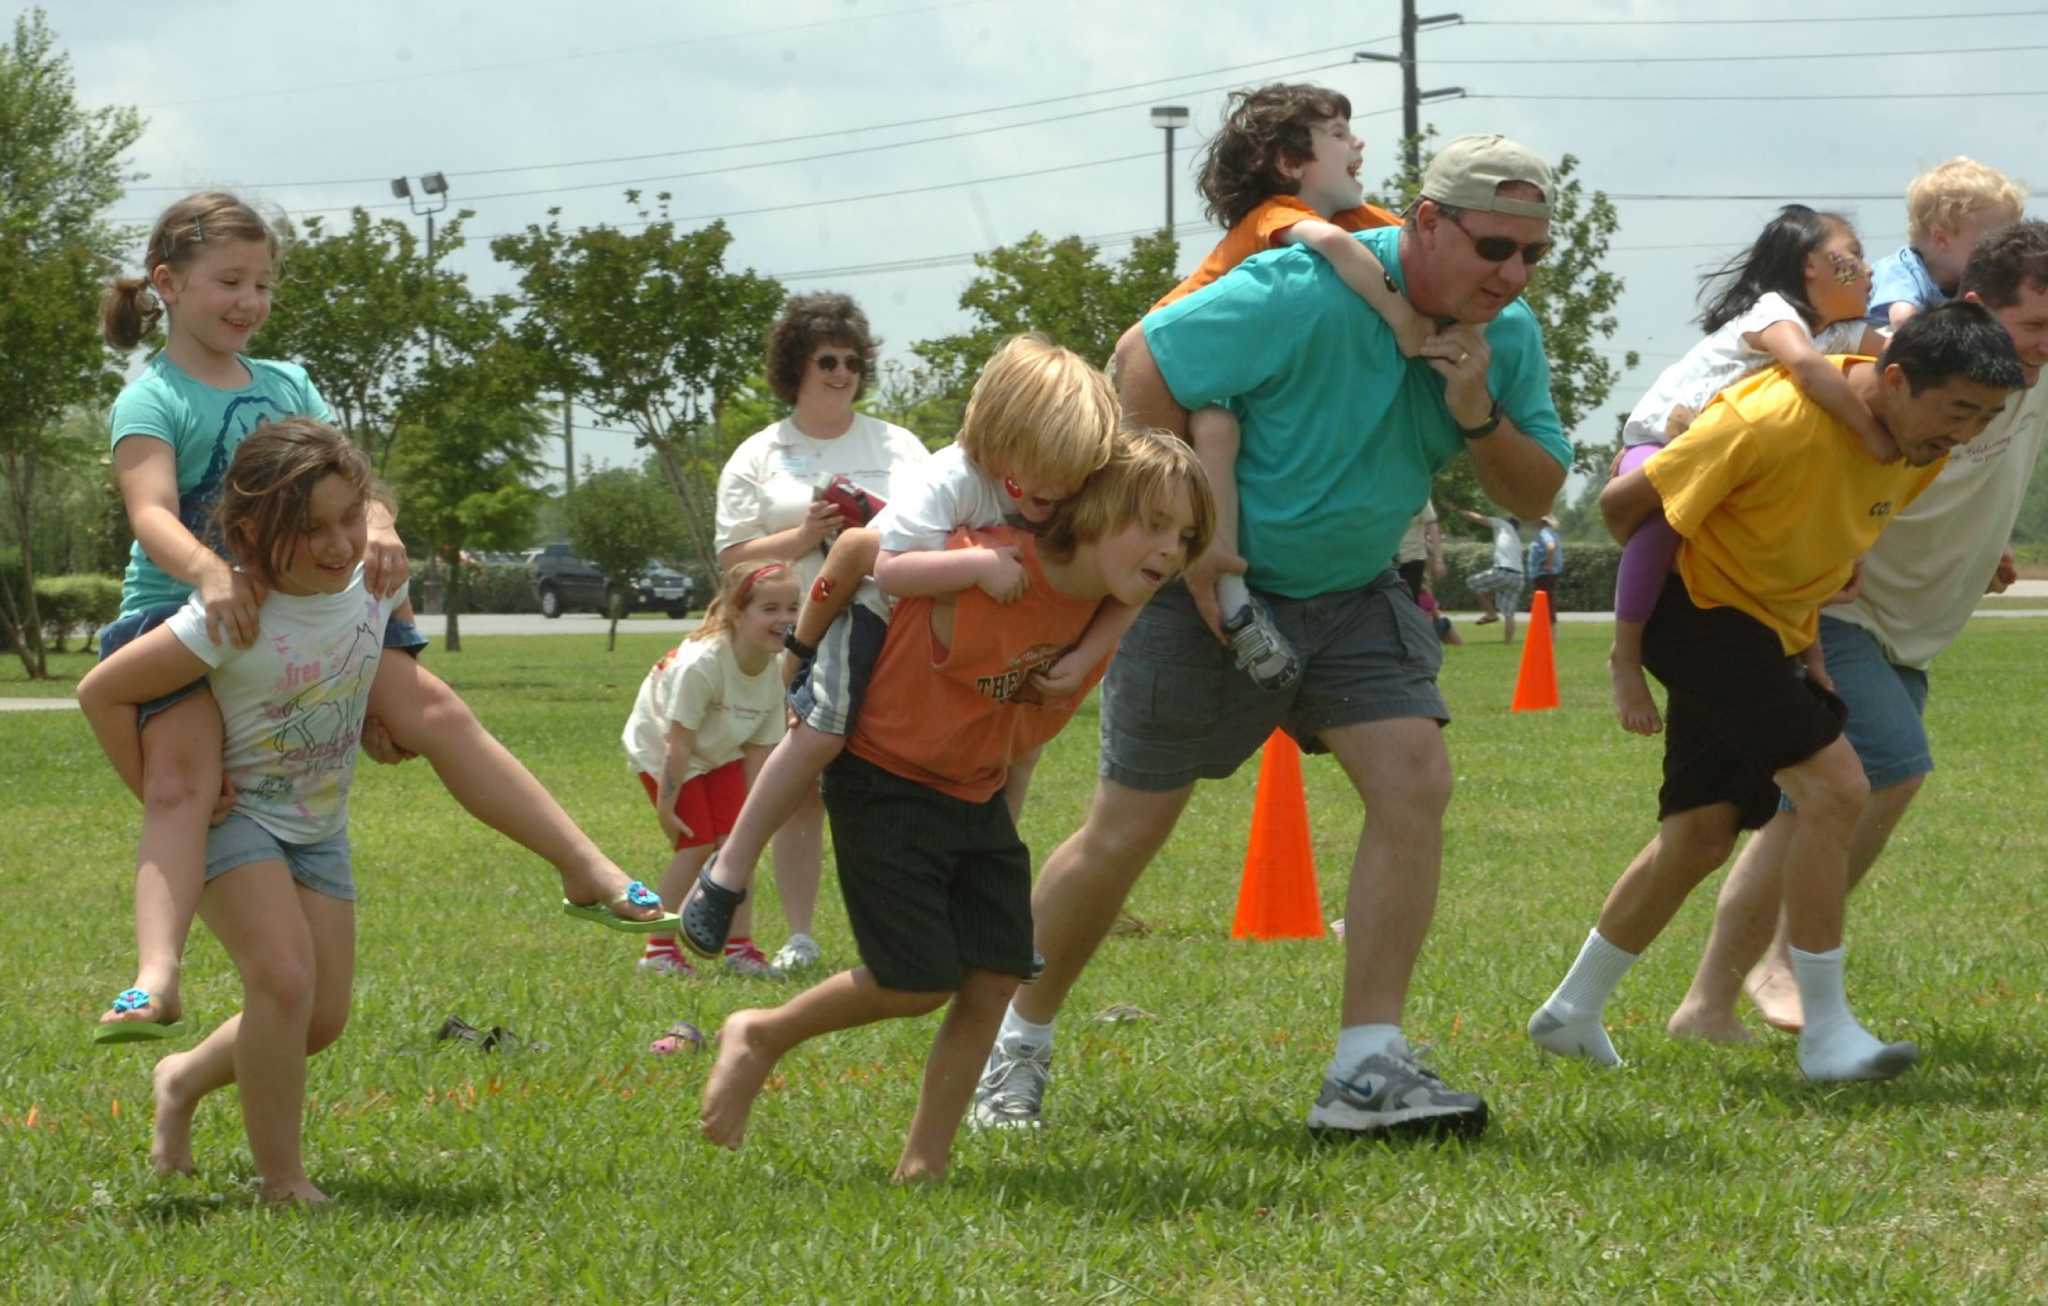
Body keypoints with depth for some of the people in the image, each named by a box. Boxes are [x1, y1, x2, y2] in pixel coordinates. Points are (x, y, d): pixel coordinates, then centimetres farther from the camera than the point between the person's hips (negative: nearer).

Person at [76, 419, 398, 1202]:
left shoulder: (373, 586, -13)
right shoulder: (231, 619, -29)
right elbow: (102, 692, -22)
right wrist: (155, 793, -15)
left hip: (319, 824, 6)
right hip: (232, 815, -6)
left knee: (323, 1017, 4)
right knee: (284, 978, -24)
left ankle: (185, 1081, 31)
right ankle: (282, 1180, -12)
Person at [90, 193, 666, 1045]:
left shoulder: (286, 386, 14)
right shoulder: (153, 398, -6)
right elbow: (151, 512, -23)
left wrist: (377, 528, -19)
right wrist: (209, 571, -44)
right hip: (182, 618, -5)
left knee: (433, 712, -2)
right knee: (181, 782, -24)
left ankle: (588, 874, 4)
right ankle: (154, 980, -38)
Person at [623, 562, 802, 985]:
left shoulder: (773, 675, -14)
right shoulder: (701, 664, -35)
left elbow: (758, 748, -5)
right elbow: (679, 742, -29)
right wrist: (666, 807, -24)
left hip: (719, 755, 6)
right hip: (660, 749, -6)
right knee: (697, 844, -12)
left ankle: (738, 947, 5)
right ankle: (660, 949, -2)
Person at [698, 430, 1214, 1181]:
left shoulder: (1108, 608, -8)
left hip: (978, 795, 7)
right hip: (886, 781, -7)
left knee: (996, 978, -2)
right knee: (920, 984, -8)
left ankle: (924, 1163, 7)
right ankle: (759, 1040, 16)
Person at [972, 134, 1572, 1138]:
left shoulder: (1506, 338, -5)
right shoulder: (1306, 294, -26)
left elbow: (1535, 497, 1)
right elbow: (1141, 367, -22)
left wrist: (1479, 414, -20)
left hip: (1350, 594, 5)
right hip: (1207, 591, -5)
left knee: (1416, 780, -15)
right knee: (1126, 830, 0)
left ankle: (1367, 1072, -12)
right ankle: (1018, 1039, 23)